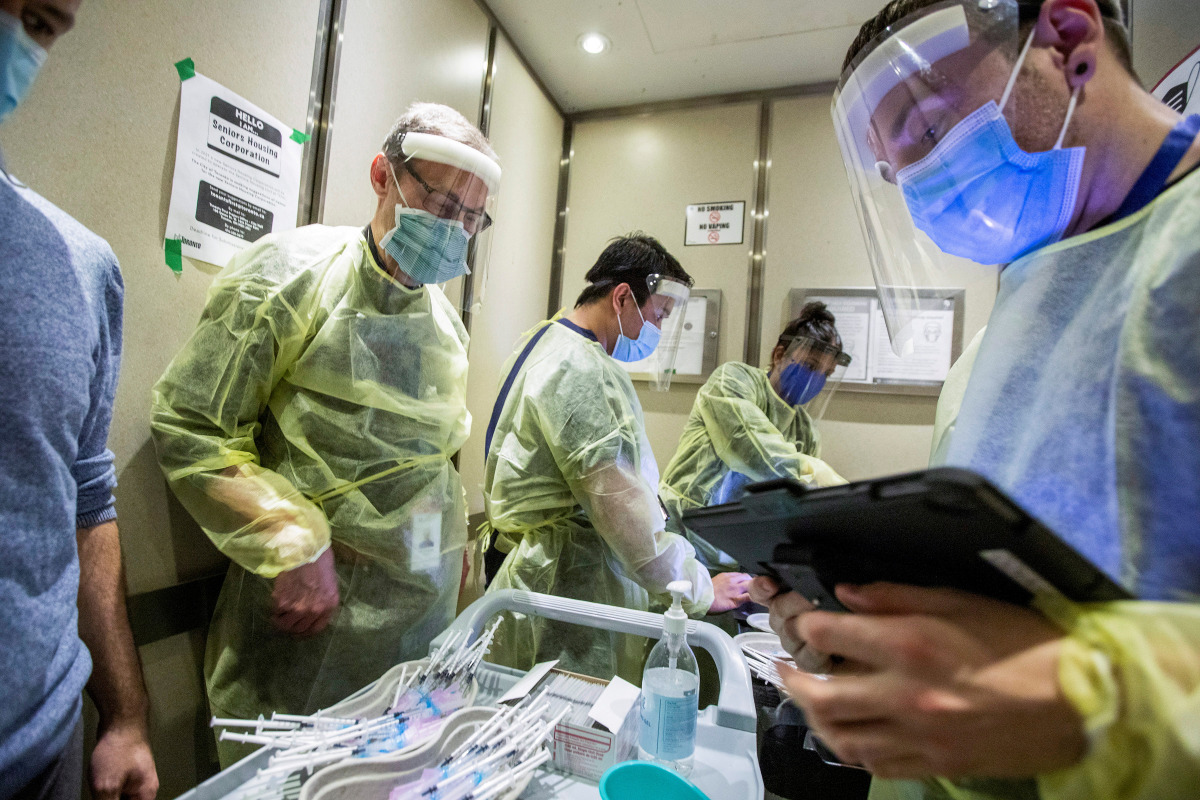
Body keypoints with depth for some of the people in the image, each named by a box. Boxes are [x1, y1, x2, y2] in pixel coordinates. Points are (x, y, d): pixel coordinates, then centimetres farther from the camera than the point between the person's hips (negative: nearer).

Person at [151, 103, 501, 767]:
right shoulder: (294, 272, -10)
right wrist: (294, 545, -18)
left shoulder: (445, 320, 9)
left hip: (426, 606, 6)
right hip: (312, 604, -5)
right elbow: (188, 427, -12)